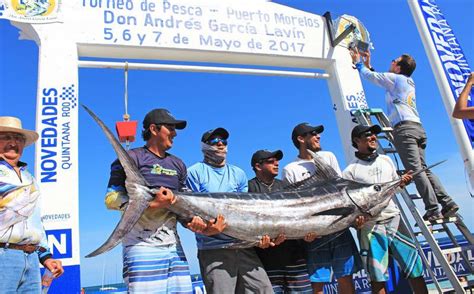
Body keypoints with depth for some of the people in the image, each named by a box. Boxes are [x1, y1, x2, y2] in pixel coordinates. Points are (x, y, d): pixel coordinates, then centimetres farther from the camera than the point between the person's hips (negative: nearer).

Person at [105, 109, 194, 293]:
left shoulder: (178, 165, 19)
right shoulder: (132, 158, 0)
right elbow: (111, 199, -8)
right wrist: (152, 204, -19)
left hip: (173, 245, 6)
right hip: (142, 245, -6)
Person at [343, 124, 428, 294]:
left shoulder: (386, 160, 12)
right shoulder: (350, 171, -3)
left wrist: (403, 182, 2)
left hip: (394, 220, 5)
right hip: (370, 227, -4)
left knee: (415, 266, 7)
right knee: (377, 277, 2)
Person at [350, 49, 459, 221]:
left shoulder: (395, 78, 5)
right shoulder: (409, 82, 28)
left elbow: (370, 76, 10)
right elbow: (378, 78, 38)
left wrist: (358, 62, 25)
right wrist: (368, 65, 42)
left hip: (404, 127, -9)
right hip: (417, 127, 9)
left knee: (415, 170, -15)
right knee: (423, 169, 6)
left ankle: (433, 210, -20)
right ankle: (448, 203, -1)